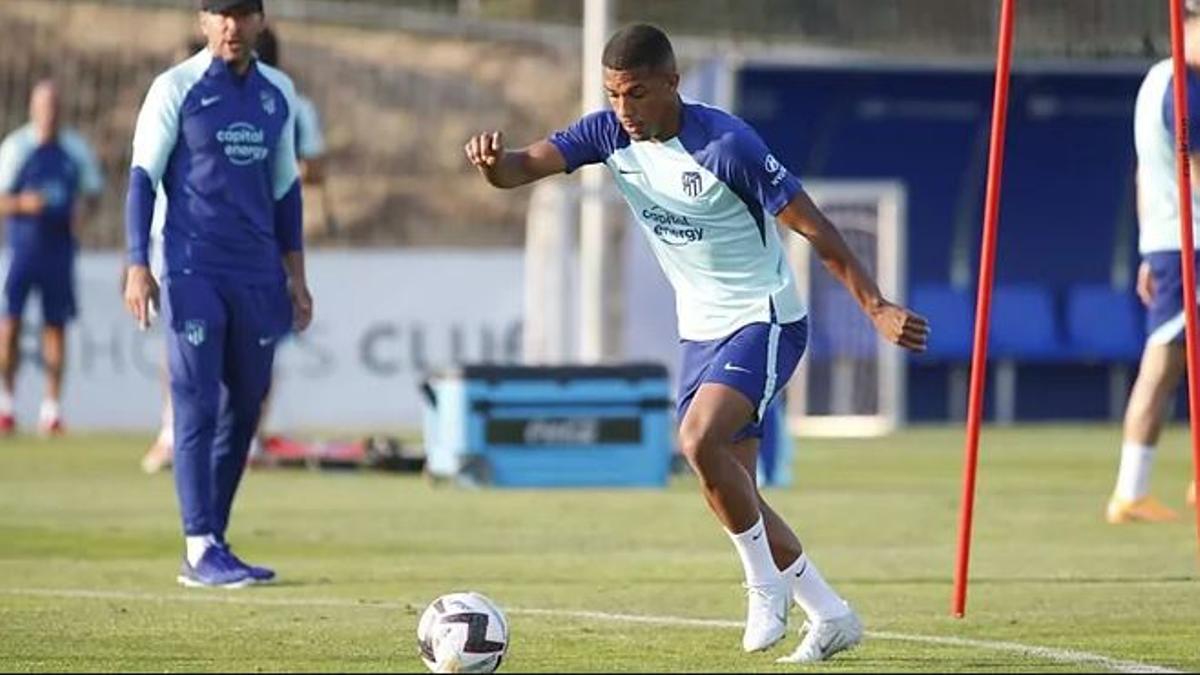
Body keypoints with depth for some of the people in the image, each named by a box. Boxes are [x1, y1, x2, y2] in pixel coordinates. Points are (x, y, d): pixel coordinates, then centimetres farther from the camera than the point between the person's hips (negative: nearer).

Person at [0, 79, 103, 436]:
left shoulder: (76, 150, 7)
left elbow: (92, 191, 17)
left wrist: (84, 210, -5)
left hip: (59, 249, 2)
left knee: (56, 325, 2)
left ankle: (52, 406, 6)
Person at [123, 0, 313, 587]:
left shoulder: (278, 94, 11)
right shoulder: (177, 89, -3)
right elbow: (143, 177, -4)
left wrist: (295, 276, 15)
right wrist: (138, 267, -12)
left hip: (258, 276, 5)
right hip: (193, 272, -5)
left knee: (243, 411, 5)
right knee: (198, 409, -10)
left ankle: (211, 546, 11)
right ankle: (201, 549, -10)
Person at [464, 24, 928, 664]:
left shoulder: (726, 145, -22)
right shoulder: (611, 134, -5)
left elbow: (814, 227, -19)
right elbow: (524, 167, -11)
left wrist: (876, 308, -22)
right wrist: (493, 160, -36)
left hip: (764, 322, -8)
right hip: (701, 330, 8)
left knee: (699, 439, -28)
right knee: (728, 492, 7)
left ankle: (765, 583, -9)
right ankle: (830, 617, 20)